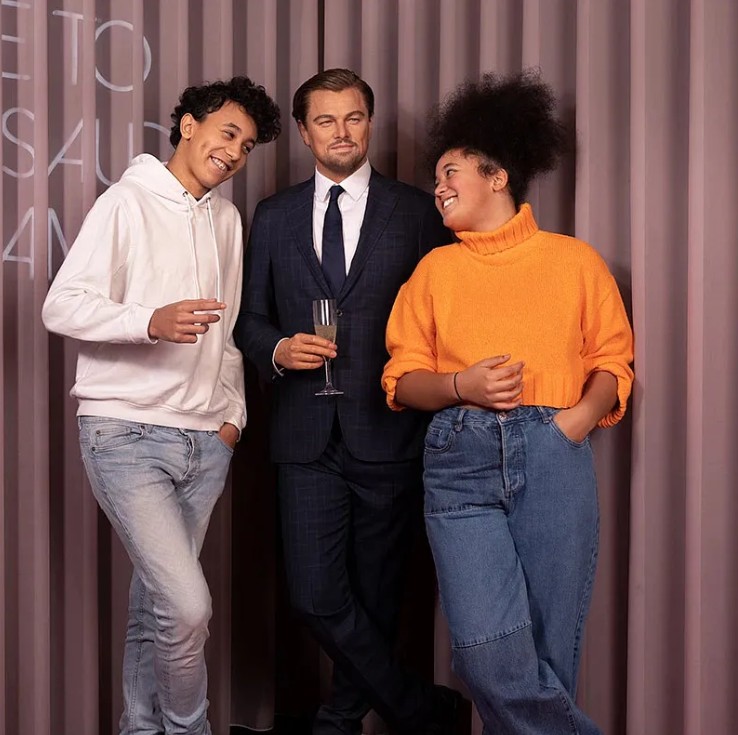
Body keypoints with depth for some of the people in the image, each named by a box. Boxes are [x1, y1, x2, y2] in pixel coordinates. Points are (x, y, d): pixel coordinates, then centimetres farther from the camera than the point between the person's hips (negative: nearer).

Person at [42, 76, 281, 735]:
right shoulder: (128, 203, -4)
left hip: (205, 440, 6)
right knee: (187, 604, -14)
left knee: (155, 606, 12)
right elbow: (62, 306, -11)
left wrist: (233, 413, 13)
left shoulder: (227, 219, 17)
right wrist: (152, 321, -26)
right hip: (127, 433, -6)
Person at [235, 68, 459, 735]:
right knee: (316, 595, -5)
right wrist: (278, 350, -6)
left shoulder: (416, 211, 4)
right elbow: (250, 320, 15)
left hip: (387, 432, -1)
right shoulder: (273, 217, 11)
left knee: (375, 593, 8)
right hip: (307, 434, 2)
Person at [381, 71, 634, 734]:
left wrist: (581, 416, -8)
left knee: (550, 656, -1)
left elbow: (612, 360, 11)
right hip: (461, 459, 1)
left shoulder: (575, 261, 12)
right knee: (489, 654, -13)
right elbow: (402, 379, 12)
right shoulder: (436, 269, 16)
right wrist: (461, 387, -7)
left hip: (553, 458, -1)